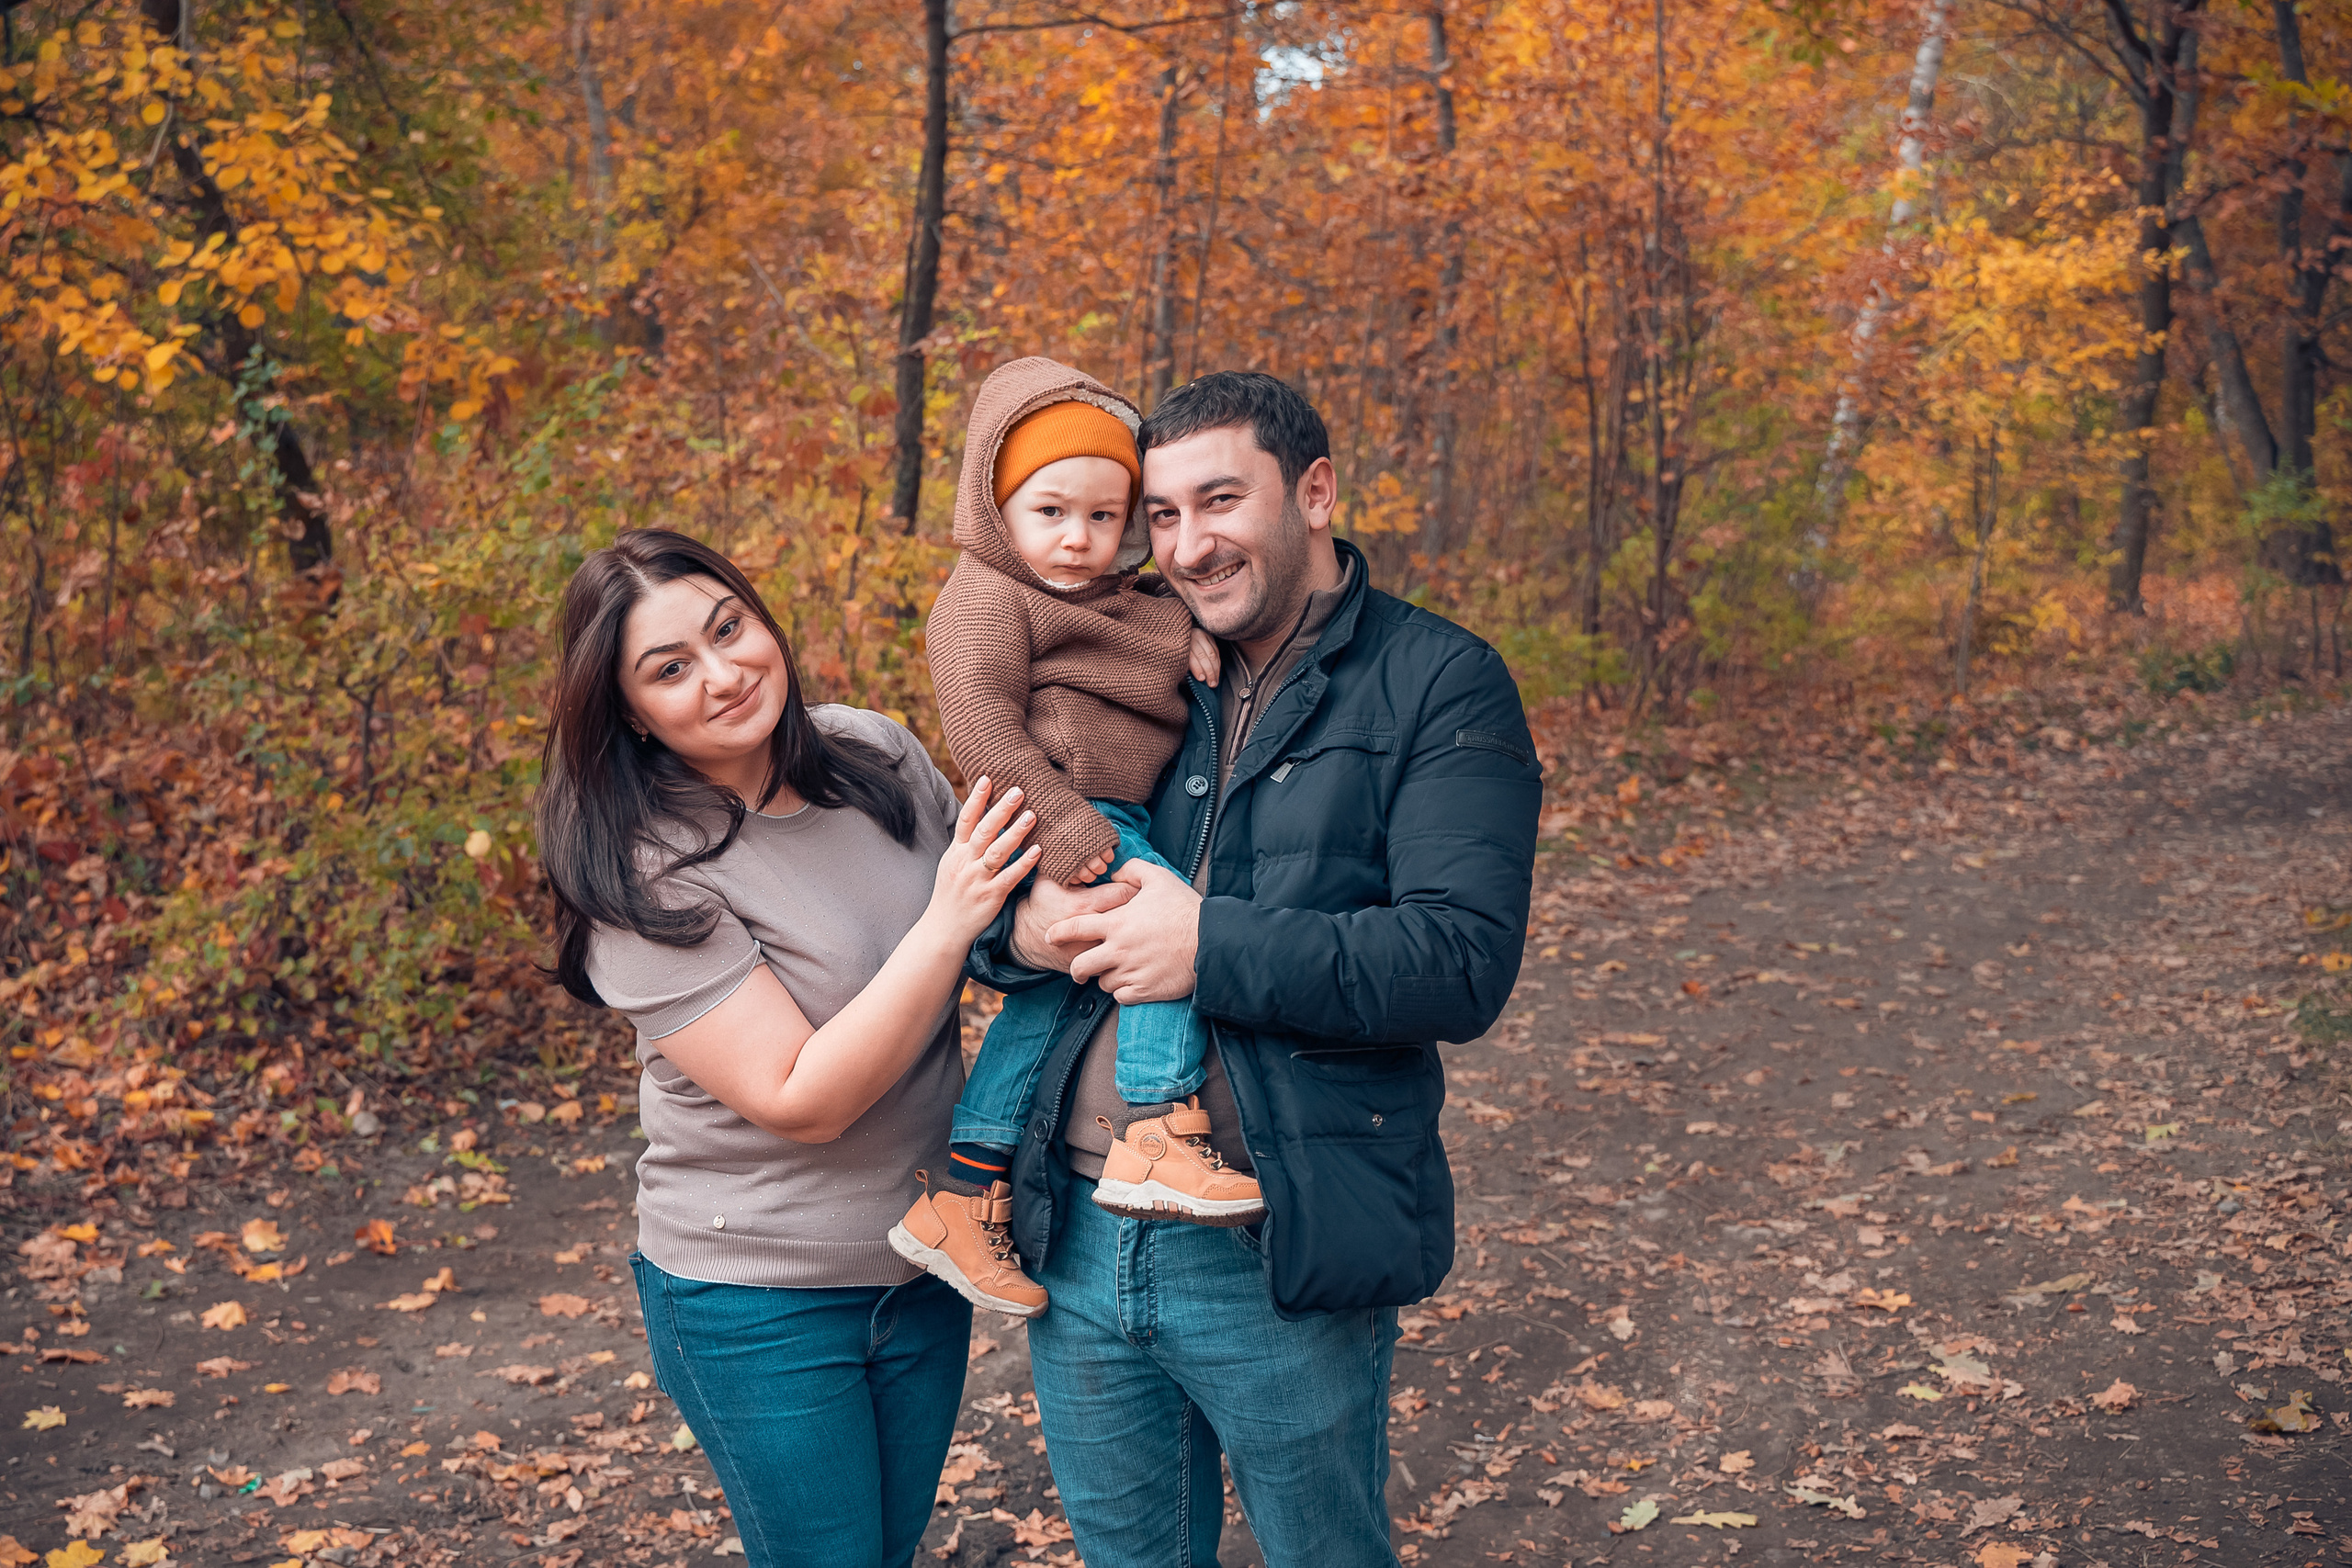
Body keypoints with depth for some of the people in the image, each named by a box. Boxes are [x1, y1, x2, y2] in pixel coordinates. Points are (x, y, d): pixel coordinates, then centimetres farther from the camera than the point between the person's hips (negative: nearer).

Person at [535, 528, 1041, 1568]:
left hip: (925, 1266, 5)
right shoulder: (642, 876, -21)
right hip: (758, 1300, -5)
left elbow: (993, 914, 12)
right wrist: (946, 926, -30)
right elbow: (802, 1101, -25)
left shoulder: (878, 753, -5)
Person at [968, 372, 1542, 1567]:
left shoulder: (1438, 686, -7)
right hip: (1075, 1237, 5)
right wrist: (1018, 927, -12)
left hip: (1283, 1256, -4)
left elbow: (1463, 962, -19)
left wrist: (1208, 944, -23)